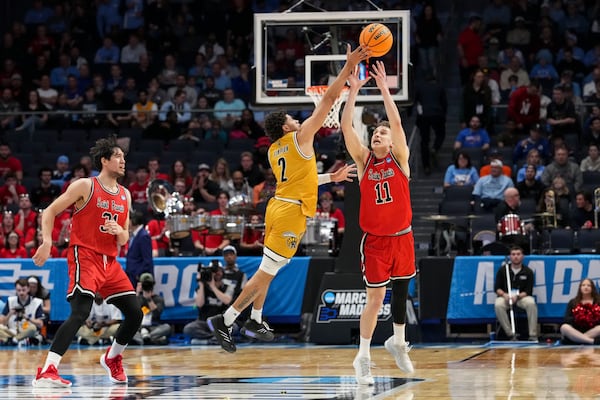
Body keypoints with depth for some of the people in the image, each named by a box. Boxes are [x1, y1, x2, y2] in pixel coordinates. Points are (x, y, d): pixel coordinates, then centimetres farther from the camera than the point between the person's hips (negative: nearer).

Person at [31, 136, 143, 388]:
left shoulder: (125, 195, 14)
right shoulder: (85, 186, -4)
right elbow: (50, 212, -3)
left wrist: (120, 232, -5)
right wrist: (47, 242, -17)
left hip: (110, 261, 7)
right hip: (84, 256, -7)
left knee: (135, 313, 5)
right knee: (81, 312, -25)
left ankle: (113, 357, 32)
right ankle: (46, 371, -29)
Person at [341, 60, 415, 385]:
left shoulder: (399, 159, -1)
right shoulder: (364, 160, 0)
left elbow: (397, 122, -16)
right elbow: (346, 127, -12)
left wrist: (383, 88, -20)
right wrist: (354, 90, -17)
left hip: (402, 237, 1)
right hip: (375, 240, -1)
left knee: (401, 292, 13)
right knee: (375, 298, -4)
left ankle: (398, 342, 35)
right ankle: (363, 357, 4)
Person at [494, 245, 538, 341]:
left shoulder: (528, 272, 1)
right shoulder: (502, 270, 2)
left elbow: (528, 291, -2)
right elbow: (497, 288, 3)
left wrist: (517, 296, -21)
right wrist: (504, 294, -18)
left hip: (522, 296, 0)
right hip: (505, 296, 0)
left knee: (531, 303, -33)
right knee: (498, 305, -34)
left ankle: (533, 336, -28)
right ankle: (510, 334, -29)